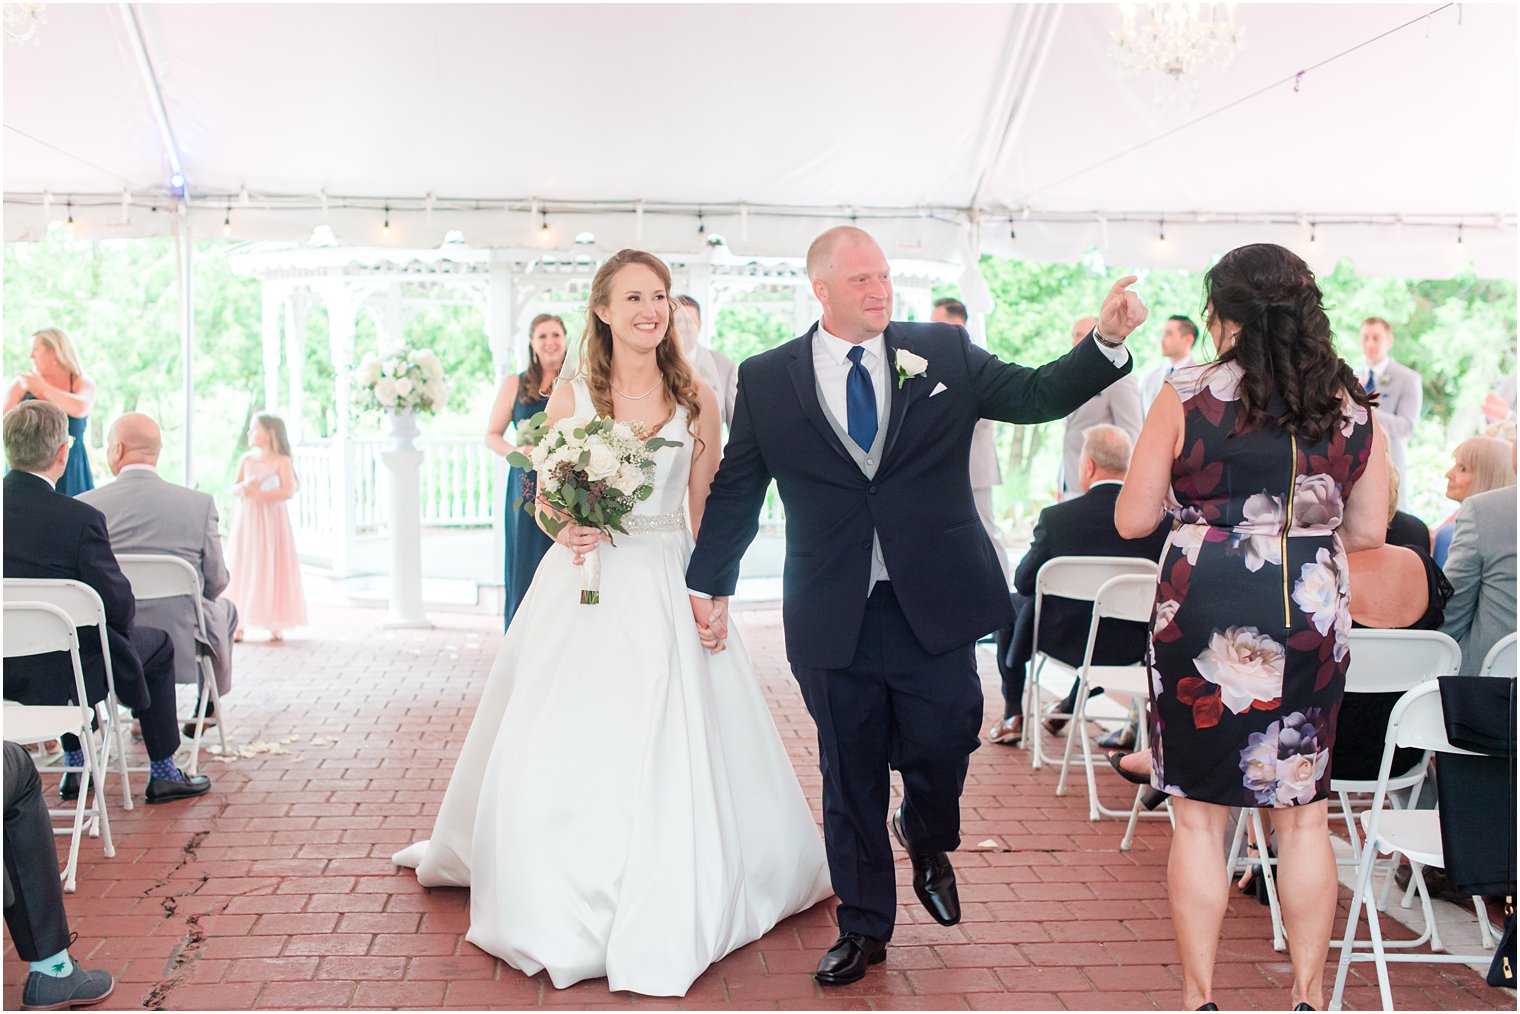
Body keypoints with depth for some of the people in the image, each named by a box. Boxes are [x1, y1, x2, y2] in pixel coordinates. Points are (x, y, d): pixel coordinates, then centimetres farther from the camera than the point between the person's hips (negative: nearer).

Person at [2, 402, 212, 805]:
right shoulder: (80, 518, -24)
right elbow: (119, 606, -17)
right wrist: (123, 616, 6)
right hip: (60, 671, -5)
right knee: (158, 644, 22)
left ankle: (75, 768, 40)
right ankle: (162, 774, 29)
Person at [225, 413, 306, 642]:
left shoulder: (281, 461, -6)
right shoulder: (246, 459, 8)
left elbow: (288, 491, -16)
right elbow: (235, 488, 10)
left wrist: (257, 493, -19)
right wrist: (242, 488, -13)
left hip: (271, 520, -4)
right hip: (247, 520, 4)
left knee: (272, 569, -1)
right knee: (243, 569, 3)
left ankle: (275, 625, 5)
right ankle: (239, 624, 5)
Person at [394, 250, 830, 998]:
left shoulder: (697, 400, 2)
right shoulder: (571, 398, 2)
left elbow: (706, 513, 6)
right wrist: (566, 527, -15)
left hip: (666, 589, 0)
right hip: (585, 586, 1)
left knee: (672, 752, 1)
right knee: (561, 754, 4)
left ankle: (665, 913, 17)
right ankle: (562, 908, 25)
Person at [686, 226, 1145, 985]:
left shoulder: (944, 353, 5)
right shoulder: (767, 379, 3)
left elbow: (1037, 395, 3)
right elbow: (736, 488, 7)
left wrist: (1107, 340, -11)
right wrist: (709, 584, 5)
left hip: (935, 604, 0)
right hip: (832, 617, 0)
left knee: (942, 744, 4)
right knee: (850, 775, 10)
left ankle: (927, 841, 41)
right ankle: (863, 928, 29)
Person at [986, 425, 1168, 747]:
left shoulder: (1057, 517, -18)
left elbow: (1024, 583, -9)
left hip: (1069, 641, -3)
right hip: (1133, 646, 3)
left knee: (1010, 605, 26)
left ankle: (1014, 717, 33)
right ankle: (1070, 706, 50)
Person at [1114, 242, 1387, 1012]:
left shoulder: (1185, 397, -6)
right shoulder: (1351, 406, 3)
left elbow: (1132, 521, -3)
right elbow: (1368, 533, 8)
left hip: (1201, 616, -3)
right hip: (1311, 617, 3)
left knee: (1198, 815, 7)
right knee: (1303, 816, 13)